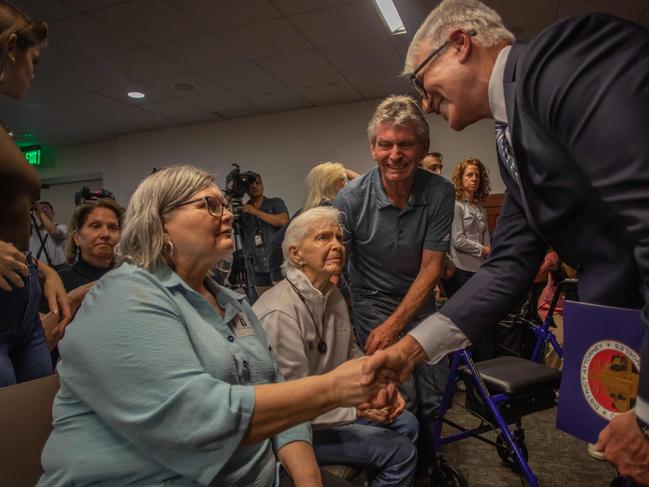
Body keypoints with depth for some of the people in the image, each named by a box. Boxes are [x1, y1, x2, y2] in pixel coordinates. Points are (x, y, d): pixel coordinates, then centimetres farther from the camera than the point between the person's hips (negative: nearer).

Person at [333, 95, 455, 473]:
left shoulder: (439, 192, -14)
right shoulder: (351, 199, -20)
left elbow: (431, 266, -13)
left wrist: (394, 325, -18)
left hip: (419, 302, 3)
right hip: (372, 301, -2)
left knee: (433, 397, 8)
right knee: (402, 400, -10)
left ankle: (424, 465, 38)